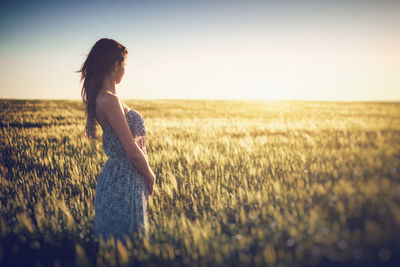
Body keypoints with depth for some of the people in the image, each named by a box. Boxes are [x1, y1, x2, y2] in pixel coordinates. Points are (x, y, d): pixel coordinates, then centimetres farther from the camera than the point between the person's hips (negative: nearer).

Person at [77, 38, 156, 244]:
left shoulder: (102, 96, 8)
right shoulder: (109, 100, -22)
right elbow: (132, 150, -18)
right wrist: (150, 177, -6)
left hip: (117, 176, 10)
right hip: (123, 181, -10)